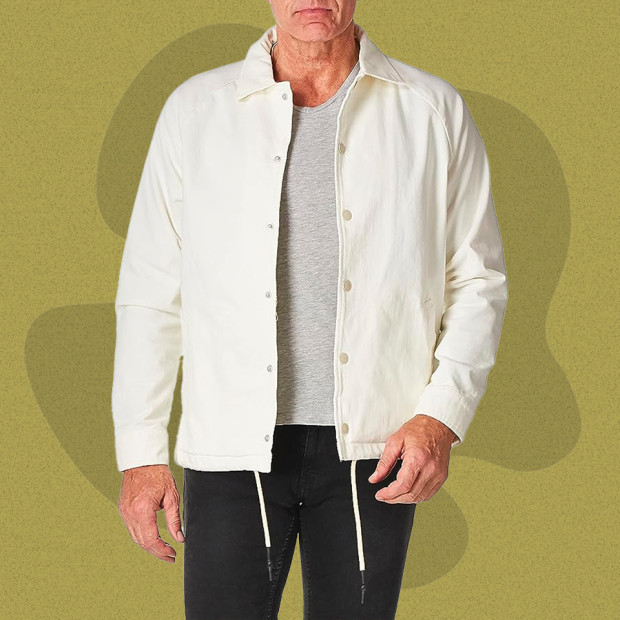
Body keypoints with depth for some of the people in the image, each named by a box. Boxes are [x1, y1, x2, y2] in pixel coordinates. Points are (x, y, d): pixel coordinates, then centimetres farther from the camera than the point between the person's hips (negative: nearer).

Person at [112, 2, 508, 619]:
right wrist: (140, 451, 2)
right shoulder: (195, 109, 6)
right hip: (231, 448, 0)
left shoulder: (434, 112, 5)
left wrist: (442, 417, -7)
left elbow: (478, 278, 6)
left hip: (372, 451, 0)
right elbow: (150, 291, 6)